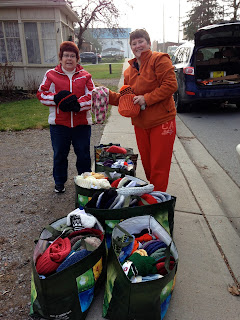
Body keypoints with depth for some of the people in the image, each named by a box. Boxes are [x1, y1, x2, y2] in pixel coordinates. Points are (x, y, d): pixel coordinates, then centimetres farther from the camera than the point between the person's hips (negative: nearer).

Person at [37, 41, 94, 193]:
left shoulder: (85, 76, 7)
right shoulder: (51, 75, 6)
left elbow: (92, 96, -2)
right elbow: (41, 94, 2)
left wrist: (77, 104, -19)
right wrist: (57, 98, -17)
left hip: (82, 123, 0)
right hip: (59, 124, 0)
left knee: (83, 154, 9)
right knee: (60, 154, 11)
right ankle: (59, 182, 30)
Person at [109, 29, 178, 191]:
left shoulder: (159, 59, -5)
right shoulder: (129, 70, 16)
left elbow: (171, 85, -16)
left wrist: (146, 98, -18)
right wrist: (109, 95, 3)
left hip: (162, 121, -6)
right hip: (140, 124, 7)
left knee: (159, 167, -1)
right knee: (147, 164, 15)